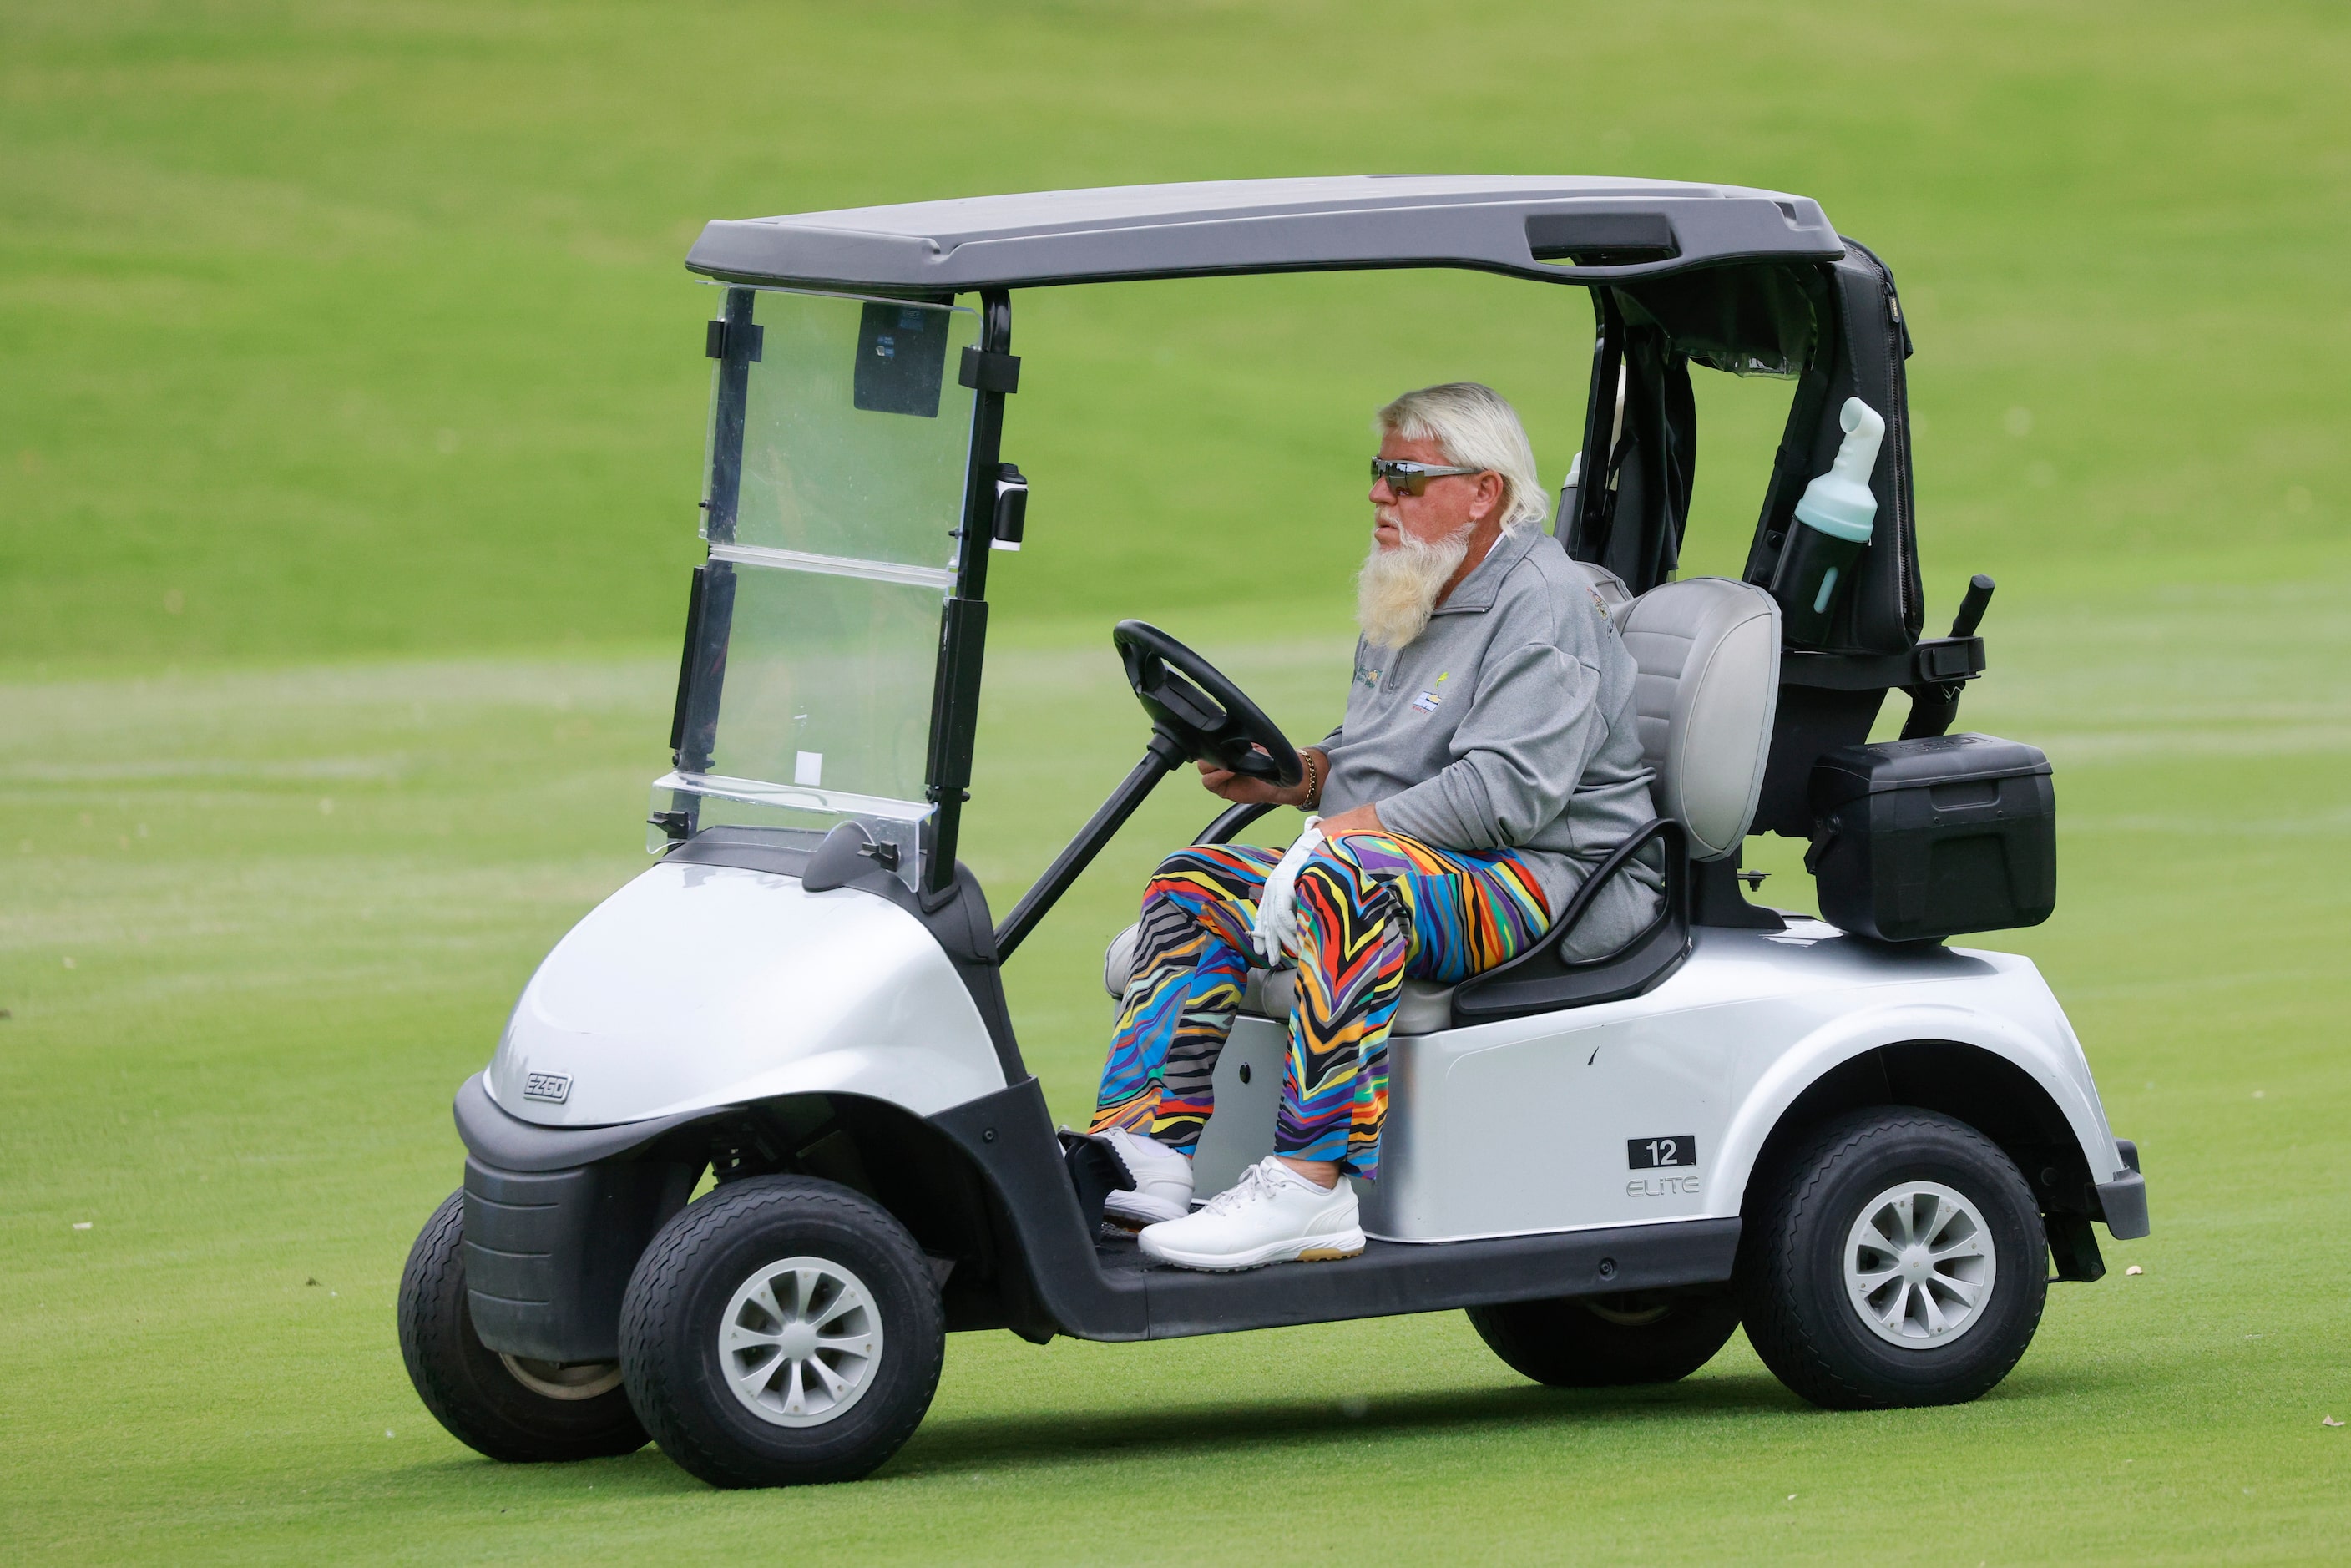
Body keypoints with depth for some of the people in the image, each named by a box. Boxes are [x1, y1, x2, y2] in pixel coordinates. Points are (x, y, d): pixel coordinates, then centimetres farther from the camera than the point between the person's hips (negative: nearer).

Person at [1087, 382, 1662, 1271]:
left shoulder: (1545, 605, -12)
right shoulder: (1411, 600, 19)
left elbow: (1509, 791, -23)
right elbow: (1368, 766, 27)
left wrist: (1343, 829, -23)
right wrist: (1297, 778, 4)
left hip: (1546, 882, -10)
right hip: (1411, 873, 10)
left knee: (1349, 883, -36)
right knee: (1195, 886, -2)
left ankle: (1315, 1188, -43)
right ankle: (1137, 1157, -16)